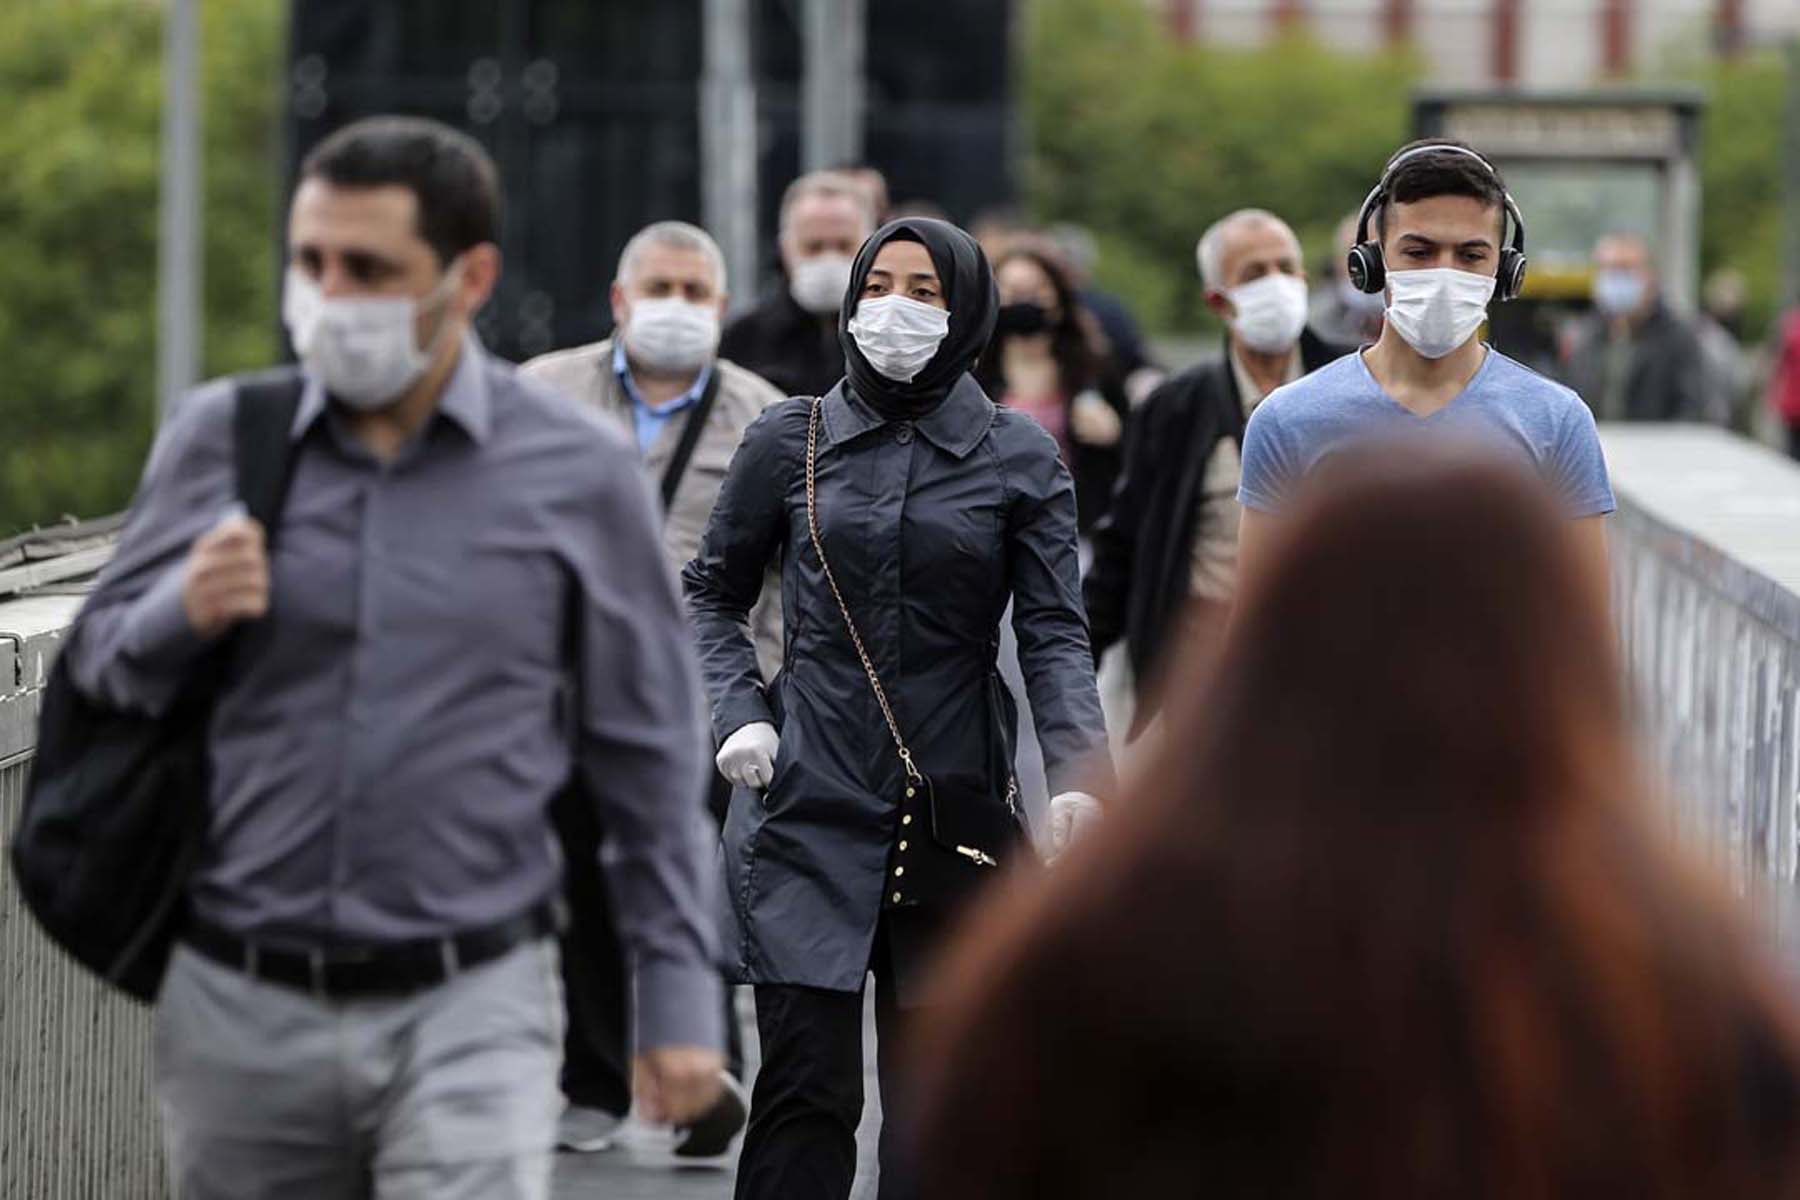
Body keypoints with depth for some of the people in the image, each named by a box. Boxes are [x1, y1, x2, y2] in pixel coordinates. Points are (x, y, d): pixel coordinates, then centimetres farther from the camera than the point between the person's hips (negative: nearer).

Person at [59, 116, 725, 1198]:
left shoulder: (577, 474, -1)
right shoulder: (218, 439, 3)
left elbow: (648, 761, 5)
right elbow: (98, 664, 12)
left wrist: (680, 1000, 3)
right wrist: (182, 619, -11)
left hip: (470, 1002, -3)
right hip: (240, 1006, 3)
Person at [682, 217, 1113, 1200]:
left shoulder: (1020, 456, 4)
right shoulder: (791, 439, 6)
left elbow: (1054, 635, -1)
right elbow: (710, 593, 16)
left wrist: (1079, 776, -17)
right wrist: (737, 714, -1)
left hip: (956, 819, 1)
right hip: (809, 806, -1)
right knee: (808, 1088, -8)